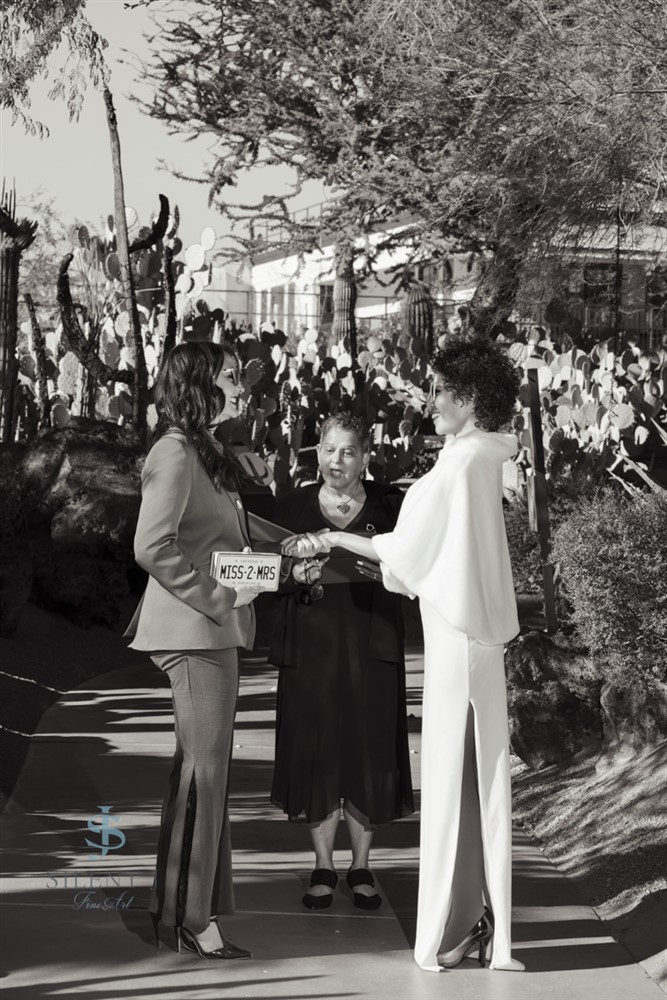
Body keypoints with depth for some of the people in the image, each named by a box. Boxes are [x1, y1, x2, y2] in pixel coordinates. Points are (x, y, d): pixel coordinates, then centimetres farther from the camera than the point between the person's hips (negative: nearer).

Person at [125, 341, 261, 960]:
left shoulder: (206, 452, 17)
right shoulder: (175, 452, -14)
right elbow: (152, 547, -22)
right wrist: (218, 598, -18)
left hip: (213, 630, 10)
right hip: (192, 629, -10)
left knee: (203, 769, 14)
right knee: (203, 769, -5)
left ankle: (179, 903, 23)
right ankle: (190, 915, 4)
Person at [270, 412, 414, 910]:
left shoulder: (389, 506, 3)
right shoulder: (293, 506, 6)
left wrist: (385, 573, -18)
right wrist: (296, 576, -13)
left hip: (370, 645, -1)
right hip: (311, 645, 1)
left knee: (368, 753, 1)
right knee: (315, 752, 1)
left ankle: (361, 868, 15)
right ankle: (324, 868, 14)